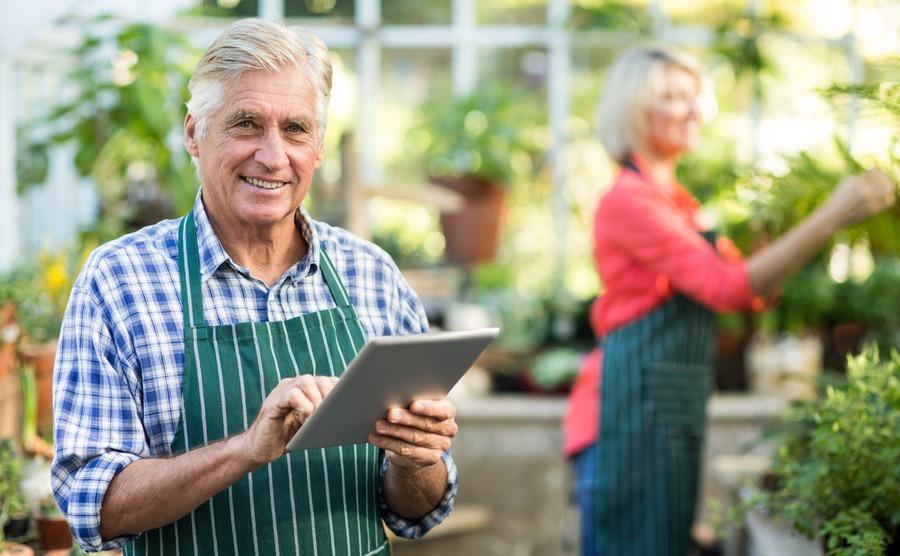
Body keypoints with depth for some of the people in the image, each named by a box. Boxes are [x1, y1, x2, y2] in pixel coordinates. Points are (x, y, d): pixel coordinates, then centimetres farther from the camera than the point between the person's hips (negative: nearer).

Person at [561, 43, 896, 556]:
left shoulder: (677, 203, 18)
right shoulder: (628, 200, -13)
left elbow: (755, 292, 17)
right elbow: (726, 287, -22)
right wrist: (829, 219, -25)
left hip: (673, 415, 9)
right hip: (628, 411, -9)